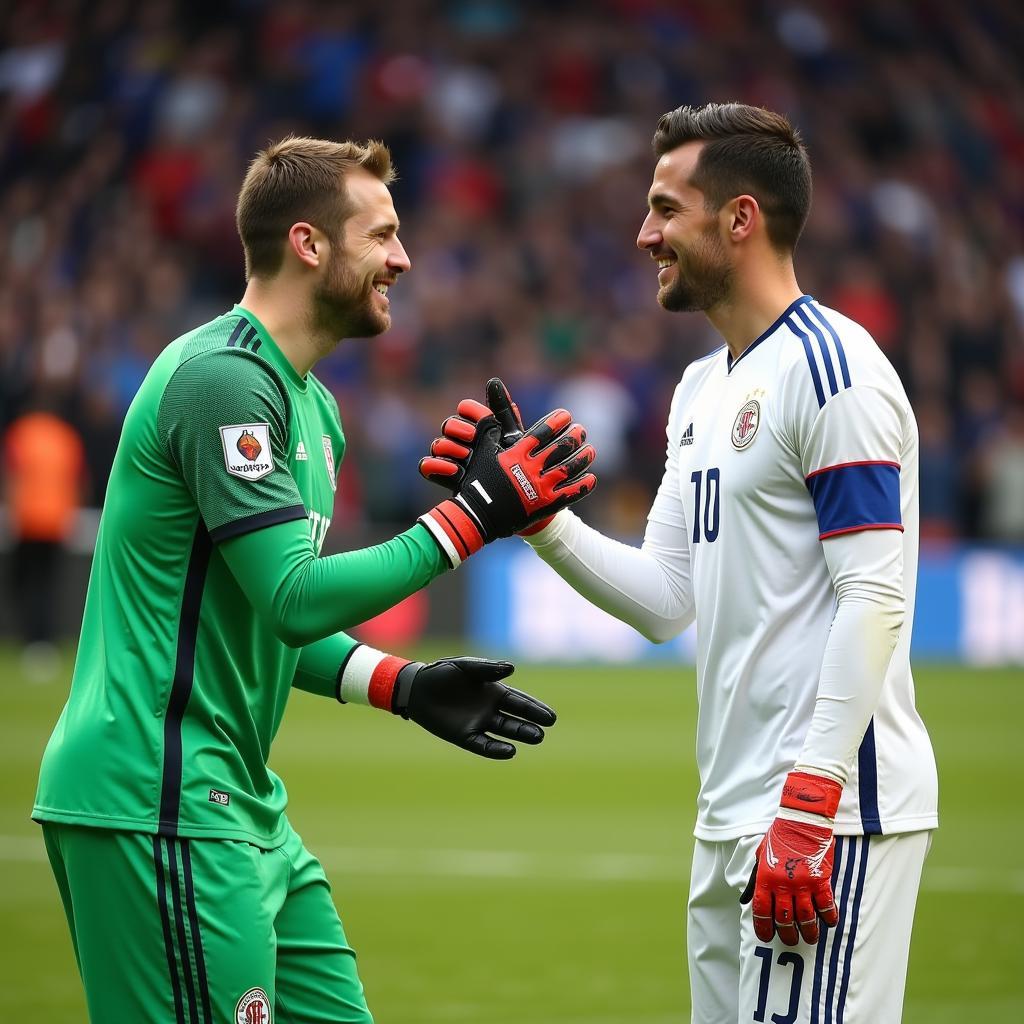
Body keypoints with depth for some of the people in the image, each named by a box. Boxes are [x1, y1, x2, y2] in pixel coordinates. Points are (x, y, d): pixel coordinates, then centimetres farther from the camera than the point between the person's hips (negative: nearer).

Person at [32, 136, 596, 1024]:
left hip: (242, 807, 10)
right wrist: (473, 518, -18)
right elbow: (293, 599, -21)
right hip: (158, 804, -10)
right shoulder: (223, 378, -15)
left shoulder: (312, 407, 17)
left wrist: (403, 686, 11)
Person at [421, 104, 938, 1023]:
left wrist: (809, 808, -24)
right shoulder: (703, 389, 18)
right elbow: (665, 601, 16)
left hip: (832, 810, -9)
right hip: (730, 818, 10)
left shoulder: (832, 369, -12)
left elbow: (874, 600, -18)